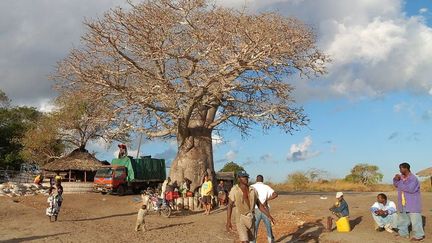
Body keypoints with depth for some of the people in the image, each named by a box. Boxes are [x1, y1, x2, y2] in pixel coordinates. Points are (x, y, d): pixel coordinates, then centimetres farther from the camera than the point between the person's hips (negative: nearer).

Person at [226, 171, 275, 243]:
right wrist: (228, 221, -14)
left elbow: (259, 205, 7)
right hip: (240, 219, -5)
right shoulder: (234, 190, -11)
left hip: (251, 219, 5)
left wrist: (269, 216, -2)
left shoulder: (253, 190, 1)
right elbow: (230, 205, -8)